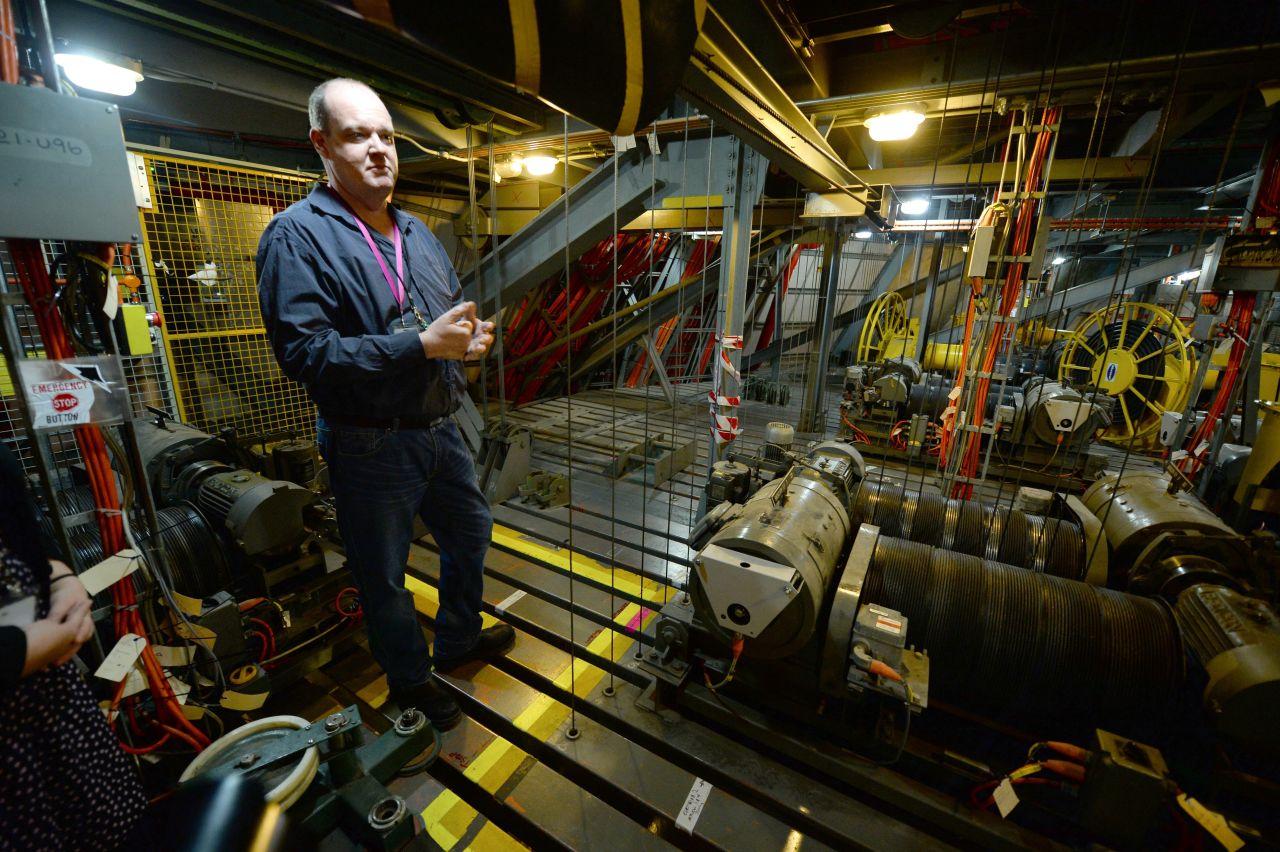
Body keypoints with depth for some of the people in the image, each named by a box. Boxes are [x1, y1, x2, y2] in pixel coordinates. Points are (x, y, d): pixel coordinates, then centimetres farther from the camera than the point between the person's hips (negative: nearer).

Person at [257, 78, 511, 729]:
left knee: (470, 534, 22)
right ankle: (408, 679, 40)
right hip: (370, 447, -7)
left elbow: (453, 308, 22)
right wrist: (422, 343, -26)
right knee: (383, 576, 12)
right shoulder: (297, 235, -11)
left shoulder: (416, 233, 12)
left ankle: (457, 640, 48)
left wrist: (471, 336, -3)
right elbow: (303, 352, -21)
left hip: (439, 429, 7)